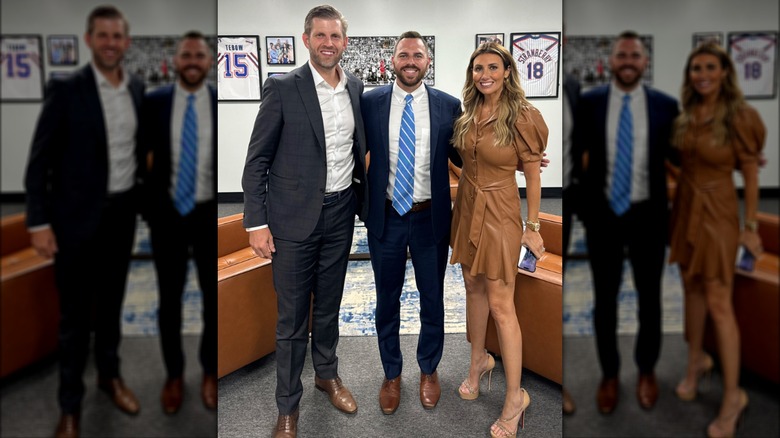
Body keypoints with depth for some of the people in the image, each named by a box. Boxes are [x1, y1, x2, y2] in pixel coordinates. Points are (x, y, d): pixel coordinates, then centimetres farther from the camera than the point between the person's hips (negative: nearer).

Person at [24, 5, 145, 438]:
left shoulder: (137, 88, 4)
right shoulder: (66, 89, -10)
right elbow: (39, 161, -10)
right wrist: (39, 222, -13)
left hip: (122, 212, 4)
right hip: (78, 216, -4)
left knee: (111, 301, 19)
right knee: (75, 313, 6)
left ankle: (109, 375, 39)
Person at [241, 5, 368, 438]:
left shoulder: (356, 88, 5)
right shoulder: (283, 88, -9)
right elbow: (257, 161, -8)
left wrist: (364, 202, 12)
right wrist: (256, 223, -11)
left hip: (340, 212, 4)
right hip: (294, 217, -4)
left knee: (329, 305, 19)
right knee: (291, 316, 7)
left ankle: (327, 374, 41)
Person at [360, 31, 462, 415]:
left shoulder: (448, 105, -3)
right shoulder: (369, 102, -4)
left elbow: (462, 156, 4)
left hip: (431, 218, 0)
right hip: (385, 217, 0)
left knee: (432, 298, 15)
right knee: (387, 300, 15)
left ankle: (428, 369, 40)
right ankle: (391, 373, 37)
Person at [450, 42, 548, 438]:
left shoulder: (522, 116, -15)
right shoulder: (467, 112, 3)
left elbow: (533, 174, -10)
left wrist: (532, 227, -8)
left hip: (500, 214, -6)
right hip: (467, 207, 6)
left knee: (500, 305, -3)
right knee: (473, 288, 17)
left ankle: (515, 397, 11)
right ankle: (479, 360, 39)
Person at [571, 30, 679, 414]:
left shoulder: (665, 105, -2)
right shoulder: (588, 102, -3)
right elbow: (577, 152, 1)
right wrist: (585, 202, -12)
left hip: (648, 213, 1)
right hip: (602, 212, 0)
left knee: (649, 296, 15)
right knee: (605, 298, 12)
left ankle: (646, 370, 37)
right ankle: (609, 374, 31)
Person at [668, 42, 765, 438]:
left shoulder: (739, 116, -13)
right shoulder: (685, 114, 2)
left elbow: (750, 175, -9)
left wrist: (751, 226, -8)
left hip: (717, 214, -5)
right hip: (685, 208, 6)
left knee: (718, 305, -2)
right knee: (691, 289, 16)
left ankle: (733, 396, 11)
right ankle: (695, 361, 36)